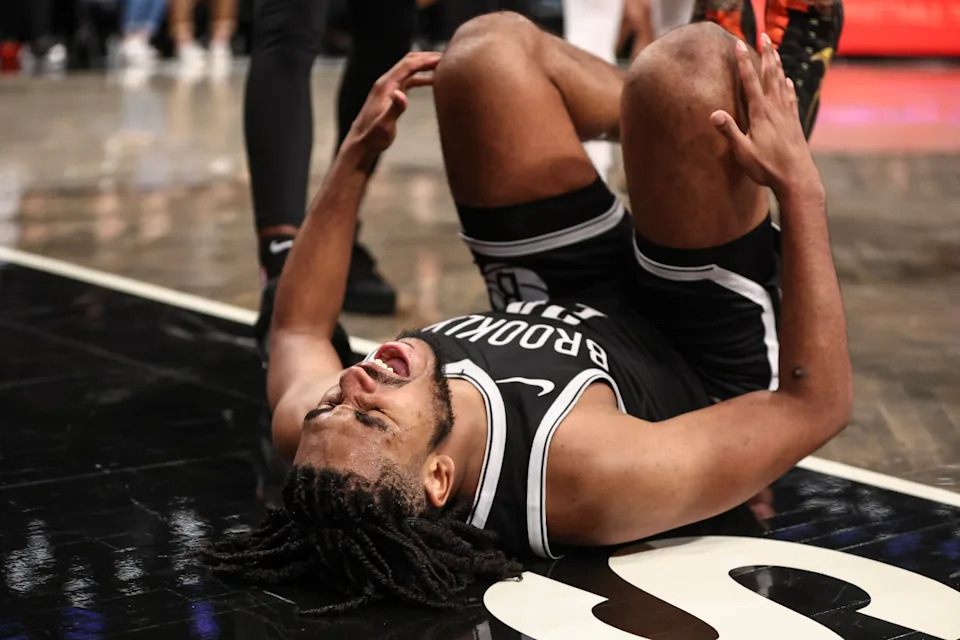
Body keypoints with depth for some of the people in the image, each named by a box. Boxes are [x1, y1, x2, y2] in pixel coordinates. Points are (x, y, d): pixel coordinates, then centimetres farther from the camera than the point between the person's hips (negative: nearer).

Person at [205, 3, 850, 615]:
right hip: (705, 365, -4)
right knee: (689, 63, -21)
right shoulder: (598, 482, -45)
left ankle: (686, 133, 28)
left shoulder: (303, 432, -31)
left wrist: (356, 155, -5)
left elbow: (298, 329, -5)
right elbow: (816, 406, -31)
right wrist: (801, 188, -31)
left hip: (547, 309, 4)